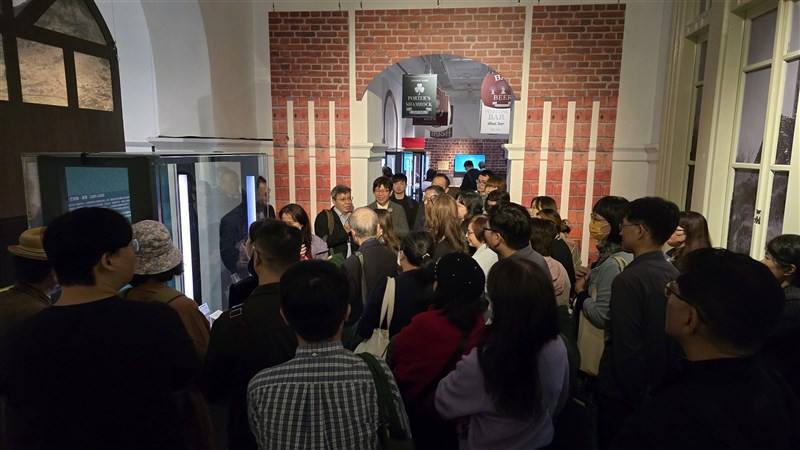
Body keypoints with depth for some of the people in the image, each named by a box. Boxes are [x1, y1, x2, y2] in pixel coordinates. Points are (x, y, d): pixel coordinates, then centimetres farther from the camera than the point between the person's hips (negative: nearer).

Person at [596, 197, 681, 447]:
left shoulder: (629, 280, -22)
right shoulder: (674, 275, 0)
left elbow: (626, 348, -23)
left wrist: (633, 397, -11)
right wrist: (663, 383, 16)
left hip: (624, 394, -7)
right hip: (662, 390, 7)